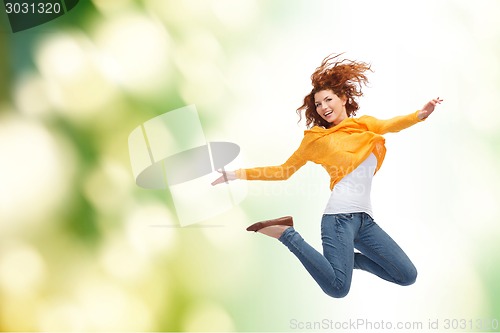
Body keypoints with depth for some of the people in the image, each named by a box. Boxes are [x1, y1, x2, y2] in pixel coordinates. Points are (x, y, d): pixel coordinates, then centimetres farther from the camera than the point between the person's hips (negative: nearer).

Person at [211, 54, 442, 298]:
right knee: (338, 288, -22)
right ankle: (287, 234, -4)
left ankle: (346, 257, 16)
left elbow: (390, 125, -6)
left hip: (365, 218, 5)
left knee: (408, 276, 2)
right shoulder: (317, 138, 10)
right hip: (340, 215, -5)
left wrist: (420, 114, -28)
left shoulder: (365, 124, 16)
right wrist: (240, 174, 7)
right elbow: (284, 171, 13)